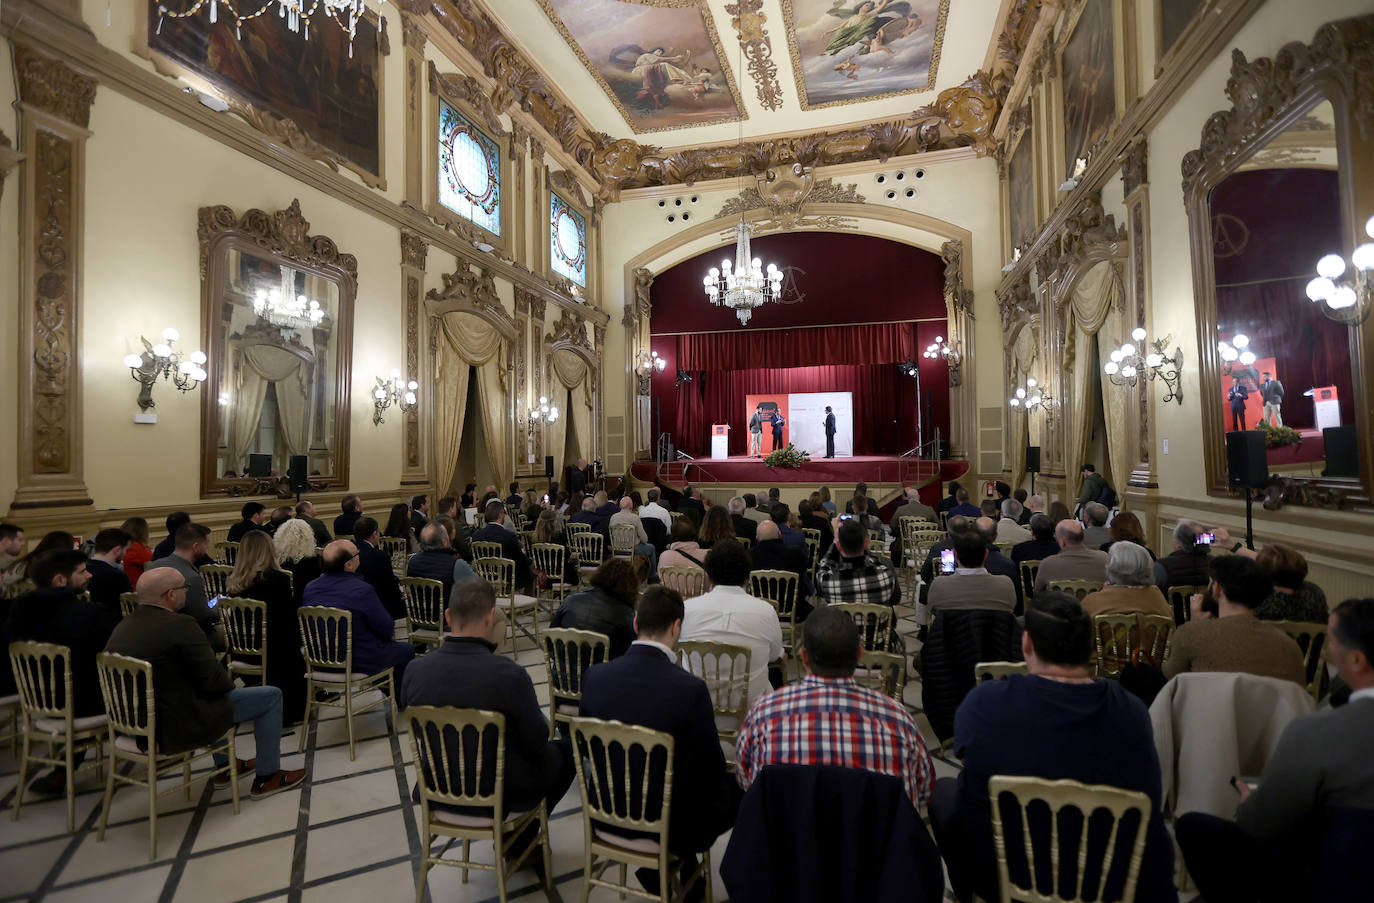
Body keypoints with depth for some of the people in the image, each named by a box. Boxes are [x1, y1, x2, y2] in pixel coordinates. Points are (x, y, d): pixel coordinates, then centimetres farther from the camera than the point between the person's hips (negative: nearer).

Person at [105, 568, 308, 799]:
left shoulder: (121, 627, 3)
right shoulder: (179, 626, -24)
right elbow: (214, 682, -21)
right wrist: (230, 680, 2)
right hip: (176, 728, -9)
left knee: (221, 692, 33)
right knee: (270, 696, 2)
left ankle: (225, 765, 42)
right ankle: (266, 777, 14)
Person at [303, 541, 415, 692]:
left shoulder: (309, 588, -6)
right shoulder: (362, 591, -26)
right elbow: (388, 631, -17)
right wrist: (390, 628, 6)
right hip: (361, 662, -7)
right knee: (407, 650, 16)